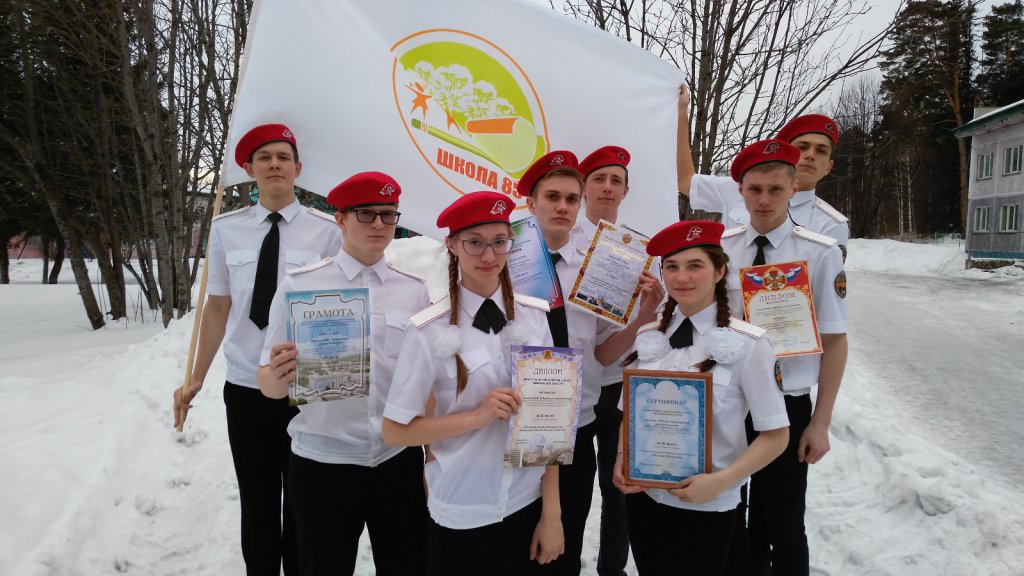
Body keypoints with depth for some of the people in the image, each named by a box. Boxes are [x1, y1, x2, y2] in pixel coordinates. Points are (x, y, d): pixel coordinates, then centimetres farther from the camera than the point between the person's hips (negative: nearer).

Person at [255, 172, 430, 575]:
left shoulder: (414, 289, 2)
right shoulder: (299, 285, -4)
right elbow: (267, 383, -4)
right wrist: (277, 377, -25)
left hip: (400, 461, 2)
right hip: (322, 464, -1)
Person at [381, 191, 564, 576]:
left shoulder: (534, 317, -4)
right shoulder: (430, 330, -13)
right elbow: (395, 431, -9)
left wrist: (551, 512, -1)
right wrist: (478, 416, -20)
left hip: (528, 504, 3)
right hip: (460, 515, -2)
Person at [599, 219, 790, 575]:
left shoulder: (747, 343, -14)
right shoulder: (648, 337, -2)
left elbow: (775, 435, -10)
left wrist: (720, 482, -19)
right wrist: (621, 461, -6)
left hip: (707, 508, -4)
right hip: (643, 498, 4)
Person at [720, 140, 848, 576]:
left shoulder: (820, 254, -12)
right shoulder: (719, 248, -2)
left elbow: (835, 342, -7)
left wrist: (820, 424, -7)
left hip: (786, 408, -3)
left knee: (784, 528, 11)